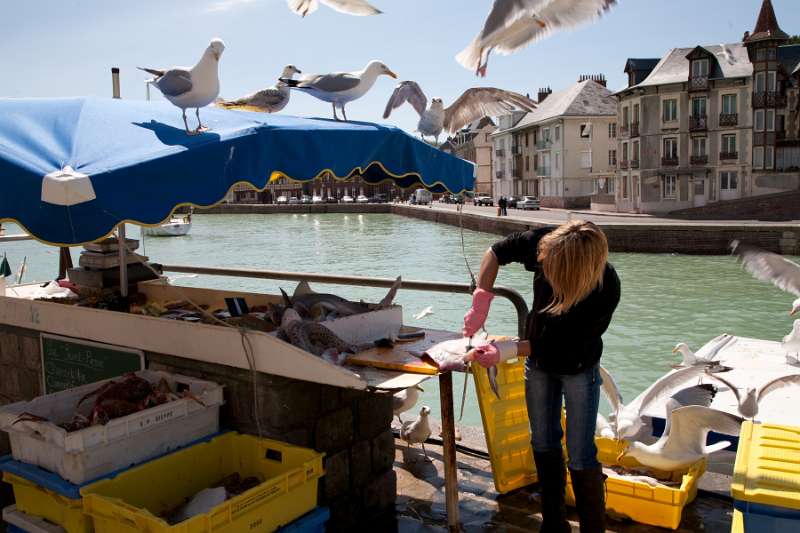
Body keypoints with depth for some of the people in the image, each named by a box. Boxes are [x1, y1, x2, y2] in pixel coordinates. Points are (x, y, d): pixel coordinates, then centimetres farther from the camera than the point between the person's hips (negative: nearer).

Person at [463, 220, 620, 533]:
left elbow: (561, 344, -26)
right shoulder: (544, 242, -27)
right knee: (543, 445, 15)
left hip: (579, 368, -4)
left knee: (581, 456, -2)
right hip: (537, 363, 4)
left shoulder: (606, 289, -35)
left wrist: (507, 351, -30)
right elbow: (495, 252, -10)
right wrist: (481, 302, -21)